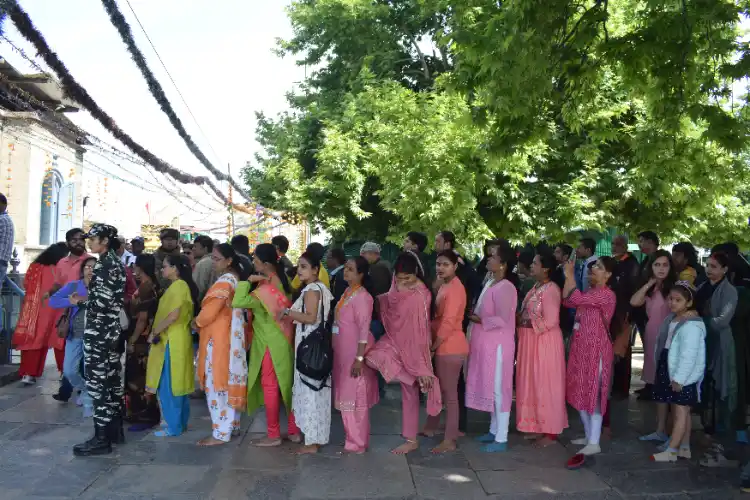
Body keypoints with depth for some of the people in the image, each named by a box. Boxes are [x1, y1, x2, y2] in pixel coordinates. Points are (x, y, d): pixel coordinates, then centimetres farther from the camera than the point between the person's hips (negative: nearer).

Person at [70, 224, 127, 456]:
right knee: (111, 378, 15)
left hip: (98, 330, -10)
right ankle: (115, 430, 24)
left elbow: (103, 302, -21)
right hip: (112, 328, 10)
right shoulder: (116, 263, 12)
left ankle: (101, 438, 2)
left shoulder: (104, 264, -15)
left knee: (97, 381, -4)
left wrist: (80, 302, -6)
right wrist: (87, 299, 15)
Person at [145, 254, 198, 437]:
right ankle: (181, 422, 21)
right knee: (177, 384, 14)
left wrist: (155, 332, -15)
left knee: (168, 385, -3)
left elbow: (173, 315, -25)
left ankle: (173, 426, 3)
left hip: (172, 341, -10)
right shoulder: (179, 286, 15)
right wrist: (158, 332, 10)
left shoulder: (178, 285, -15)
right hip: (174, 340, 10)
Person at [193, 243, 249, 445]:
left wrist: (196, 323, -2)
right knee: (230, 381, 15)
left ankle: (221, 433, 1)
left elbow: (210, 310, -20)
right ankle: (233, 425, 23)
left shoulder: (224, 281, -17)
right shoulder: (236, 278, 12)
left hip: (219, 337, -10)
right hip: (232, 335, 10)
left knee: (218, 383, -4)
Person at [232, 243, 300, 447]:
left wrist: (248, 281, -23)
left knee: (270, 386, 3)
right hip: (283, 340, 9)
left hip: (270, 343, -8)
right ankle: (294, 430, 23)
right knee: (287, 384, 14)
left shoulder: (266, 289, -25)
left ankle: (273, 435, 14)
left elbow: (238, 302, -31)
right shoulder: (281, 281, 2)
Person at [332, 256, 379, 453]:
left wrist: (359, 358, -23)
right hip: (343, 352, 9)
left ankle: (357, 444, 11)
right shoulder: (347, 292, 9)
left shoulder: (362, 296, -18)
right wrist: (337, 350, 16)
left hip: (355, 352, -9)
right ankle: (353, 438, 28)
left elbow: (364, 329, -21)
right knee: (346, 395, 16)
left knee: (354, 397, 0)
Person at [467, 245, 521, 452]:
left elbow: (502, 319, -25)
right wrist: (475, 315, 1)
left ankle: (501, 439, 9)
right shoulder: (490, 283, 10)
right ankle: (494, 430, 30)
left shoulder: (505, 288, -19)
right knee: (490, 388, 17)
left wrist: (478, 320, -14)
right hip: (486, 344, 9)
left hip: (497, 345, -9)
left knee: (498, 389, -1)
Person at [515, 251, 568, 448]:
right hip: (531, 341, 9)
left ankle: (550, 432, 10)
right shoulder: (535, 288, 12)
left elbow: (550, 321, -22)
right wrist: (520, 320, -1)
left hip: (545, 342, -9)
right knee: (533, 384, 14)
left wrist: (526, 323, -14)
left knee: (545, 386, 0)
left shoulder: (550, 289, -16)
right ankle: (539, 426, 25)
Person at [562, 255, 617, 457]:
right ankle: (589, 435, 26)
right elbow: (568, 301, 9)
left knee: (593, 394, -5)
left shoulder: (606, 294, -16)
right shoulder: (590, 291, 13)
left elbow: (576, 298, -26)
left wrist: (570, 274, -15)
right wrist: (568, 276, 3)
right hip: (581, 347, 9)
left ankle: (594, 443, 1)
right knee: (581, 393, 14)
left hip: (596, 349, -9)